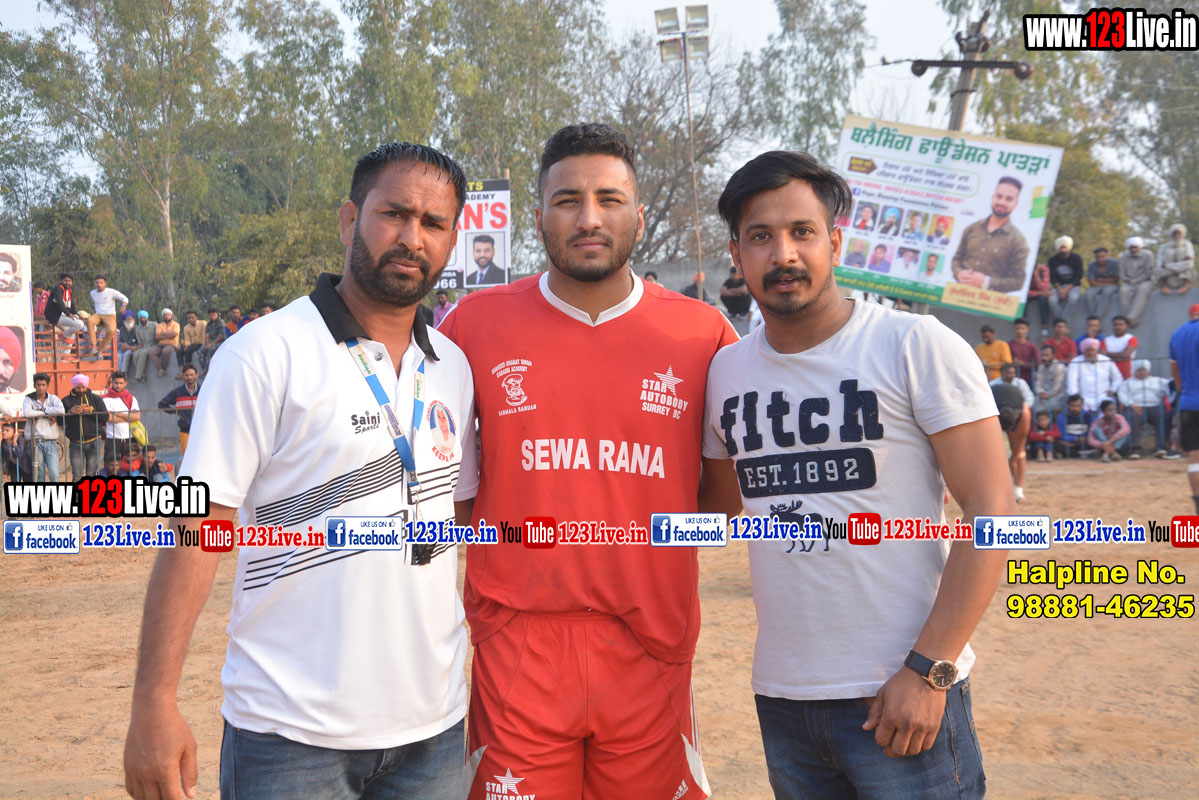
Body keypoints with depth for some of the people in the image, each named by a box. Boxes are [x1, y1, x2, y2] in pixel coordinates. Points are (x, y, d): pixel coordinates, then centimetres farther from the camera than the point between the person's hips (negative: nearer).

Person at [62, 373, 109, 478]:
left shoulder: (95, 398, 9)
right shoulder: (66, 401, 9)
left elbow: (105, 416, -1)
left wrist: (89, 412, -13)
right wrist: (70, 412, -14)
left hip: (94, 442, 0)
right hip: (76, 443, 0)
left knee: (92, 474, 1)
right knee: (77, 476, -4)